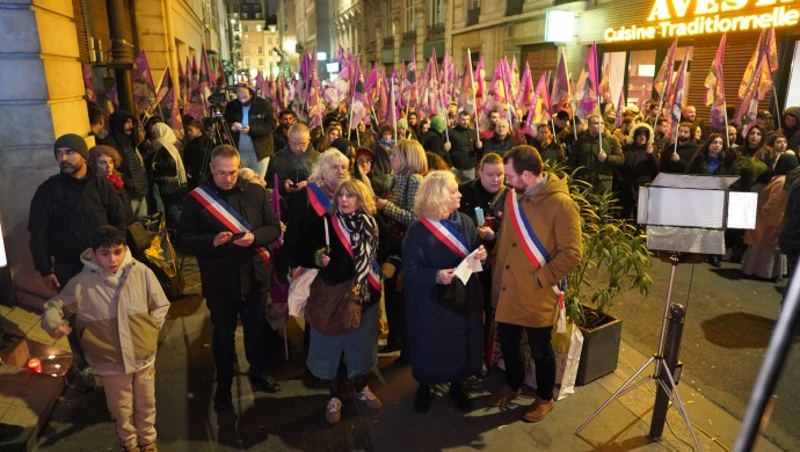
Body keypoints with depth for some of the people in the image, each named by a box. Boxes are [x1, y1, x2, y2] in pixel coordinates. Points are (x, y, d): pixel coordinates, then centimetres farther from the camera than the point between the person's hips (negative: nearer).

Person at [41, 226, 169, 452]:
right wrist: (54, 322, -24)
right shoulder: (82, 283, -16)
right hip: (111, 360, 0)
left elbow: (161, 306, -3)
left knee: (146, 403, 22)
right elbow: (55, 306, -3)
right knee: (121, 408, 21)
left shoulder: (142, 272, -14)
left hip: (143, 355, 1)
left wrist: (148, 333, -5)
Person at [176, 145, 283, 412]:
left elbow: (274, 228, 0)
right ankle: (224, 385, 36)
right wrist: (211, 241, -25)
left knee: (256, 330, 19)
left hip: (255, 277, 2)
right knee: (223, 335, 15)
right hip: (219, 282, -2)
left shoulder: (255, 192, -3)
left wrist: (254, 237, -19)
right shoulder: (196, 199, -8)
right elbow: (183, 242, -8)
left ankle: (259, 374, 43)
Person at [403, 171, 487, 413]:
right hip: (431, 301, -4)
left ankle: (457, 385, 40)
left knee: (461, 343, 15)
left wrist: (481, 254, -15)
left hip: (464, 297, 4)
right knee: (430, 346, 11)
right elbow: (410, 269, -16)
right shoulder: (417, 230, -14)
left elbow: (475, 251, 8)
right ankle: (424, 387, 37)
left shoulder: (464, 222, -2)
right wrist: (436, 276, -33)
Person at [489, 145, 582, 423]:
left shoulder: (561, 204, -18)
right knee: (507, 343, 20)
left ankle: (544, 399, 37)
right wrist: (497, 261, 6)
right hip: (508, 289, 6)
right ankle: (512, 386, 46)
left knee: (540, 350, 12)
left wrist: (539, 279, -18)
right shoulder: (514, 196, 4)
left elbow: (572, 254, -18)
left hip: (537, 295, -6)